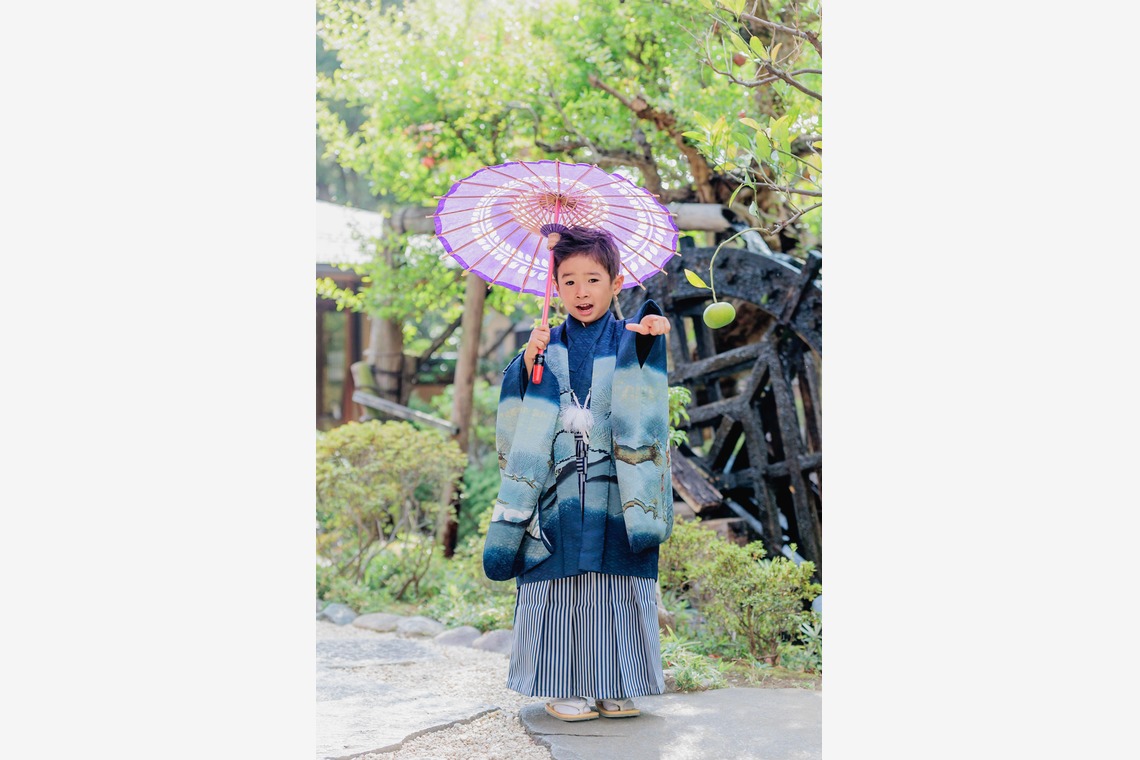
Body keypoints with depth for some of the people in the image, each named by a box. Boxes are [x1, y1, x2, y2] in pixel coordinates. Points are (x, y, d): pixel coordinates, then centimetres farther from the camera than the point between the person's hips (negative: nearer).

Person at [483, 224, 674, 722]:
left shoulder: (628, 342, 8)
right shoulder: (547, 346, 10)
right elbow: (520, 416, 4)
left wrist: (650, 336, -32)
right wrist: (527, 363, -10)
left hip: (617, 493, 0)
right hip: (558, 490, 0)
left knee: (617, 585, 0)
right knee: (560, 583, -2)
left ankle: (616, 686, 9)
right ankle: (566, 687, 6)